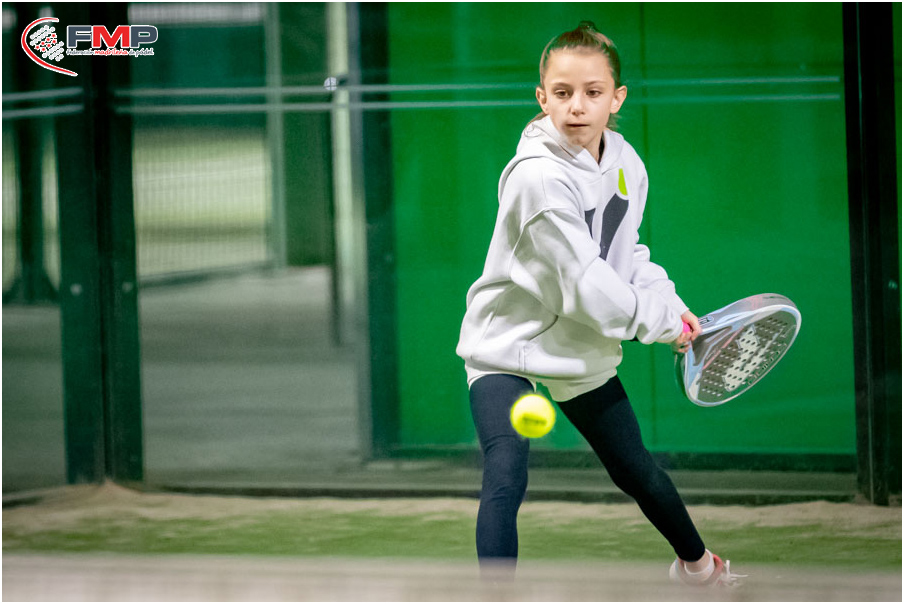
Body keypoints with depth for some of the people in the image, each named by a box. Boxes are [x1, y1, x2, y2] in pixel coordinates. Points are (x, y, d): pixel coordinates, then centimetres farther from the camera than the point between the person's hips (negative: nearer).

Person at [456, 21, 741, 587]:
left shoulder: (626, 164, -4)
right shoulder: (538, 178, -29)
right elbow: (588, 290, -27)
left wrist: (670, 302, -3)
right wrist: (660, 320, -15)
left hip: (584, 350, 7)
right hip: (507, 346, -7)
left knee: (637, 470, 21)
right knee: (507, 478, -25)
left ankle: (697, 563, 46)